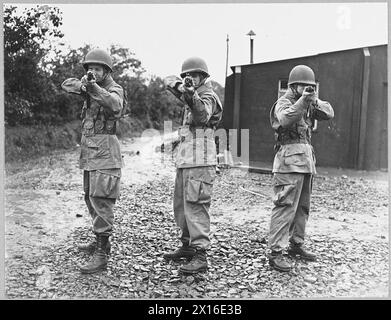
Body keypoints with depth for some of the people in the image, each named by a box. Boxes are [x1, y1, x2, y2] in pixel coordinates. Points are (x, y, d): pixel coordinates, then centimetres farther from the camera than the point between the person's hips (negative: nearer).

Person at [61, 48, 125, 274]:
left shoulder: (115, 89, -8)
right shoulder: (91, 89, 16)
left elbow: (115, 105, -30)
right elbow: (66, 84, 10)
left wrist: (93, 87, -45)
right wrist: (82, 84, -11)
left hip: (105, 154, -9)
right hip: (89, 153, 9)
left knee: (101, 202, -12)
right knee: (91, 199, 17)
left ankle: (101, 255, -9)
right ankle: (101, 242, 31)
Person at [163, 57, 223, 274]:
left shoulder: (208, 96, -6)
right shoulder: (194, 95, 19)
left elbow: (202, 116, -28)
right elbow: (169, 81, 13)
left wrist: (191, 96, -47)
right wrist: (180, 86, -10)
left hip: (200, 162, -9)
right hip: (185, 160, 9)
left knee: (196, 206, -11)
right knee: (181, 206, 14)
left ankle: (200, 256, -8)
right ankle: (187, 246, 26)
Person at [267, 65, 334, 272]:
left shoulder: (309, 103, 19)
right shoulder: (283, 102, -4)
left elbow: (329, 114, 8)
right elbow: (286, 119, -25)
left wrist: (314, 100, -6)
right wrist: (303, 99, -29)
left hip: (306, 159, 8)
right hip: (290, 159, -8)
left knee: (302, 206, 12)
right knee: (285, 206, -11)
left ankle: (296, 244, 23)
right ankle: (275, 252, -7)